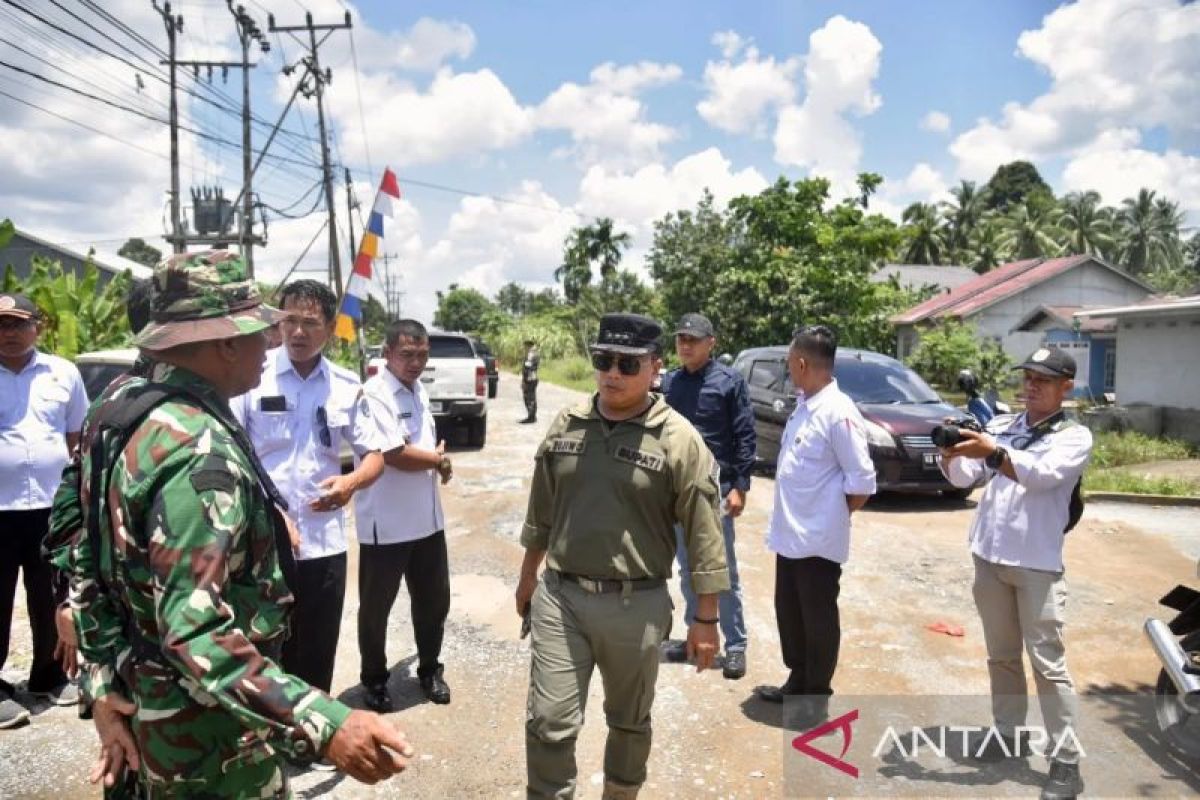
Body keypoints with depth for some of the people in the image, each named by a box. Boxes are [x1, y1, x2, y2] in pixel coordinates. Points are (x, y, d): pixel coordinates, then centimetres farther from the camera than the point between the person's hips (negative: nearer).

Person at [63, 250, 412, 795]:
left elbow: (88, 565, 6)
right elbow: (195, 631, -36)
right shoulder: (201, 452, -30)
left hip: (140, 697, 9)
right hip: (207, 731, -9)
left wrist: (107, 689, 10)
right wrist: (324, 726, -42)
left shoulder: (122, 409, 0)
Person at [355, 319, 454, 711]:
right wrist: (440, 459, -8)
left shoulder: (420, 390, 9)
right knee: (376, 607, 11)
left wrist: (438, 460, 0)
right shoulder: (373, 394, -18)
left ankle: (430, 669, 37)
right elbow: (395, 455, -23)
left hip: (427, 519, 7)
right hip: (385, 525, -7)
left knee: (433, 599, 17)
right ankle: (374, 679, 31)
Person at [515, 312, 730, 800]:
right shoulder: (565, 425, 2)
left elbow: (703, 536, -8)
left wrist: (705, 619, -7)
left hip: (637, 605, -2)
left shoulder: (677, 439, -11)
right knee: (549, 723, 4)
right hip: (558, 596, 3)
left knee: (629, 722, 18)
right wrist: (527, 577, 19)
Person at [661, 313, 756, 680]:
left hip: (716, 489, -4)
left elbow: (745, 436, -7)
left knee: (723, 571, 3)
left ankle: (735, 646, 13)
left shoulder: (729, 380, -6)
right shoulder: (669, 382, 6)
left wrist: (739, 486, -12)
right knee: (687, 570, 14)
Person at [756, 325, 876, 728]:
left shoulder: (838, 412, -19)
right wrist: (788, 517, 12)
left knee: (818, 619, 7)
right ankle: (797, 682, 36)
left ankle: (817, 695, 23)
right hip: (789, 533, 9)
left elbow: (862, 482, -18)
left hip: (818, 539, -9)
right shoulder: (802, 405, 8)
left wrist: (830, 517, -5)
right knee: (788, 613, 19)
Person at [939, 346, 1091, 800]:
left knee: (1048, 663, -1)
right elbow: (963, 478, 4)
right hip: (988, 557, 5)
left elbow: (1042, 474, -22)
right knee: (1001, 656, 16)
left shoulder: (1075, 437, -3)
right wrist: (951, 451, -17)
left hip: (1037, 565, -5)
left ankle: (1067, 761, 7)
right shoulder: (1000, 425, 10)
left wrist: (992, 451, -35)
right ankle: (1008, 734, 30)